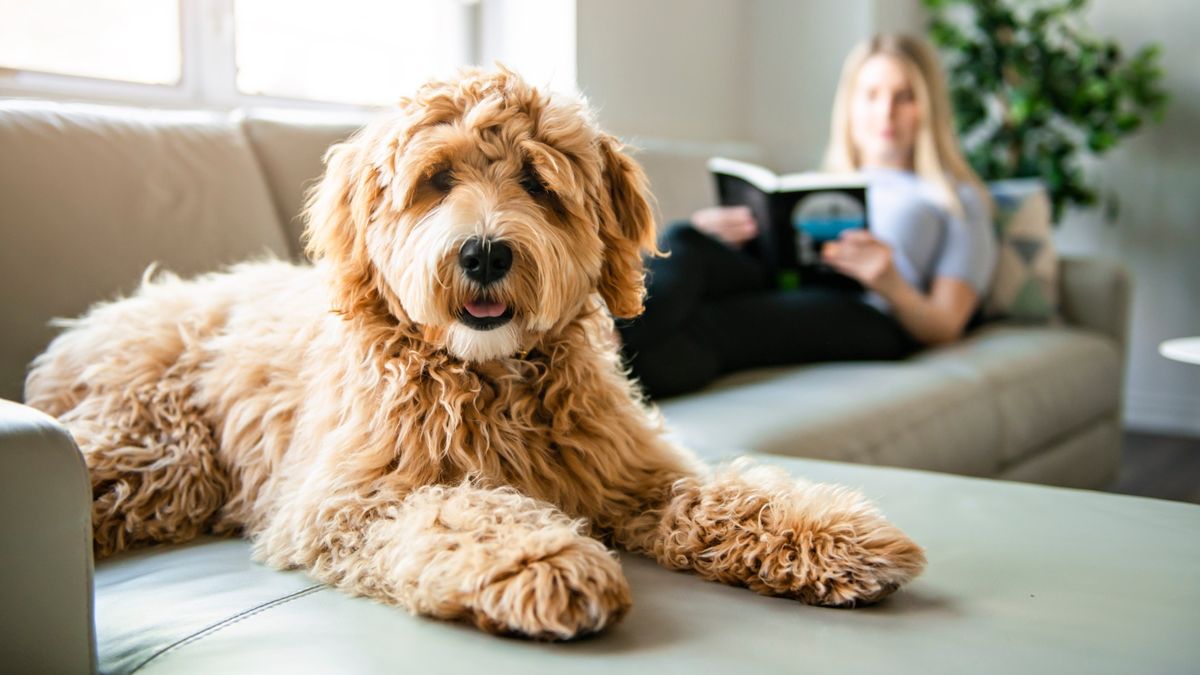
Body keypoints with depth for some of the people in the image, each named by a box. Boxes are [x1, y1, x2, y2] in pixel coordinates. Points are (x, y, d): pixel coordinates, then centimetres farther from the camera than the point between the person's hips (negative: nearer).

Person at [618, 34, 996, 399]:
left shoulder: (958, 199, 25)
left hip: (868, 318, -4)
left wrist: (891, 286, -12)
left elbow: (945, 328, 10)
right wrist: (710, 241, -3)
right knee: (683, 239, -28)